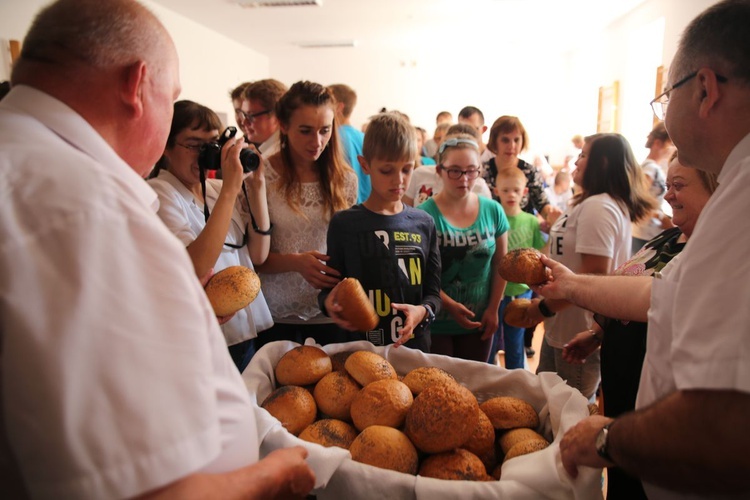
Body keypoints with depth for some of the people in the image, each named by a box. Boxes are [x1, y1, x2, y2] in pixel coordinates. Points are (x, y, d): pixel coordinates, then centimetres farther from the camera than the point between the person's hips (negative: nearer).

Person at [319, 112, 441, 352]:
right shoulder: (344, 224, -6)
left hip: (416, 344, 3)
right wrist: (329, 304, -19)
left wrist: (422, 312, -14)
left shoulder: (423, 224, 2)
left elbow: (433, 291, 5)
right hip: (362, 346, -2)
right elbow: (331, 287, 2)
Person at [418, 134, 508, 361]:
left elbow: (500, 264, 6)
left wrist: (493, 310, 4)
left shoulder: (492, 211, -1)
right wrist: (450, 305, -21)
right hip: (435, 324, -3)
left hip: (478, 323, 4)